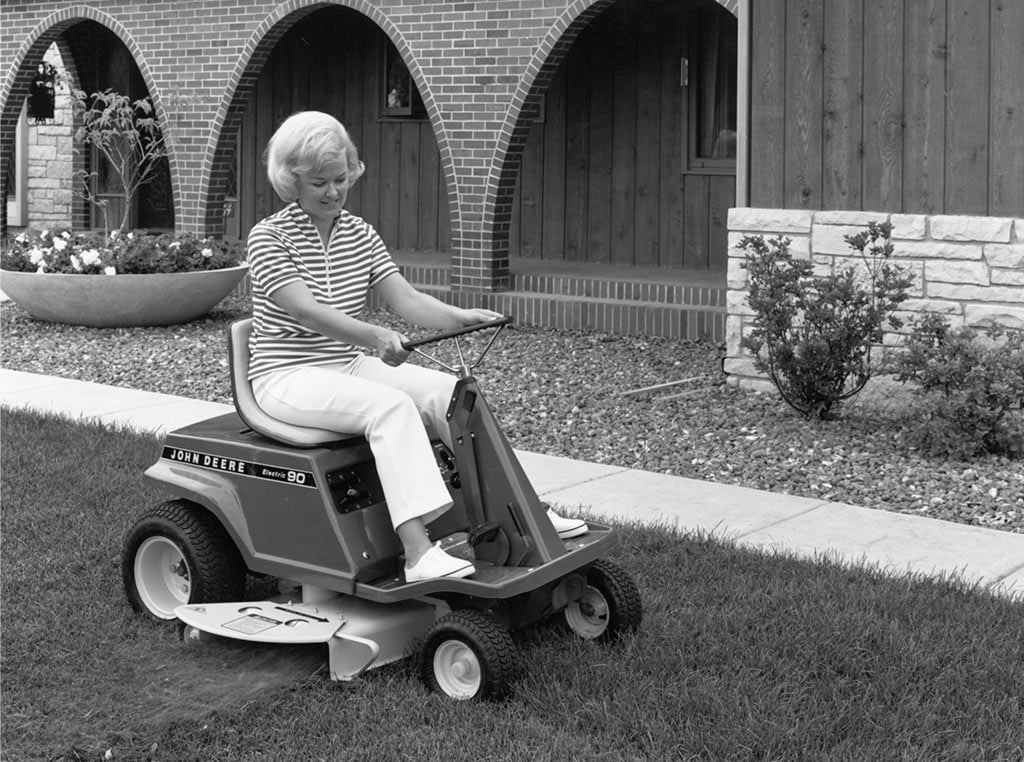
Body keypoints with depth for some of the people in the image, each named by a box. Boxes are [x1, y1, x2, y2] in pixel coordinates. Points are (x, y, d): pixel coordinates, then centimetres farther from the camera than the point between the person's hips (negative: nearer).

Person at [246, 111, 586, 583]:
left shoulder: (361, 235, 9)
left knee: (448, 391, -15)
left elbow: (405, 299, -2)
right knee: (390, 405, -32)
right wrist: (373, 336, -40)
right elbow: (304, 310, -24)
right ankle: (418, 553, -41)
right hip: (287, 376, -6)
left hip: (350, 364, 6)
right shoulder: (269, 237, -9)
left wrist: (458, 317, -22)